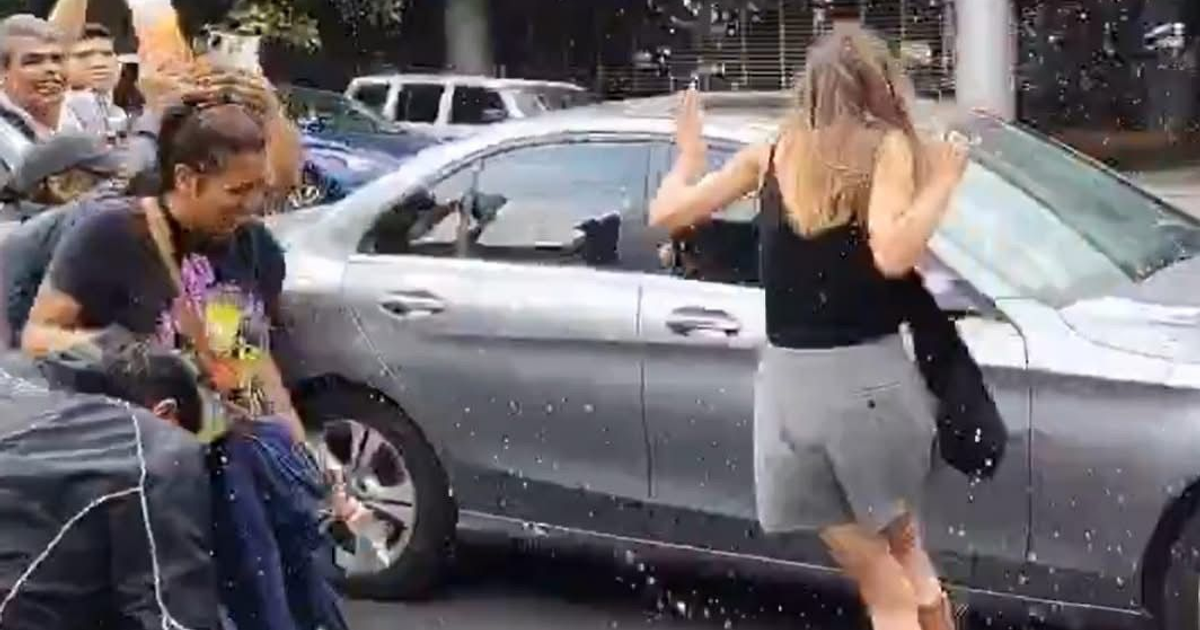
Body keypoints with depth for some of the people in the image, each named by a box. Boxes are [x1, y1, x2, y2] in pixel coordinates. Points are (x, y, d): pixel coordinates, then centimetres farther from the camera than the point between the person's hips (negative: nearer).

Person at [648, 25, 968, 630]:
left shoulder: (771, 154, 7)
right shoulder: (887, 148, -2)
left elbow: (666, 213, 12)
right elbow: (892, 257, -19)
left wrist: (689, 149, 27)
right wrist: (940, 184, -7)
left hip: (789, 385, 2)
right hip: (870, 379, -2)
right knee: (904, 547, 25)